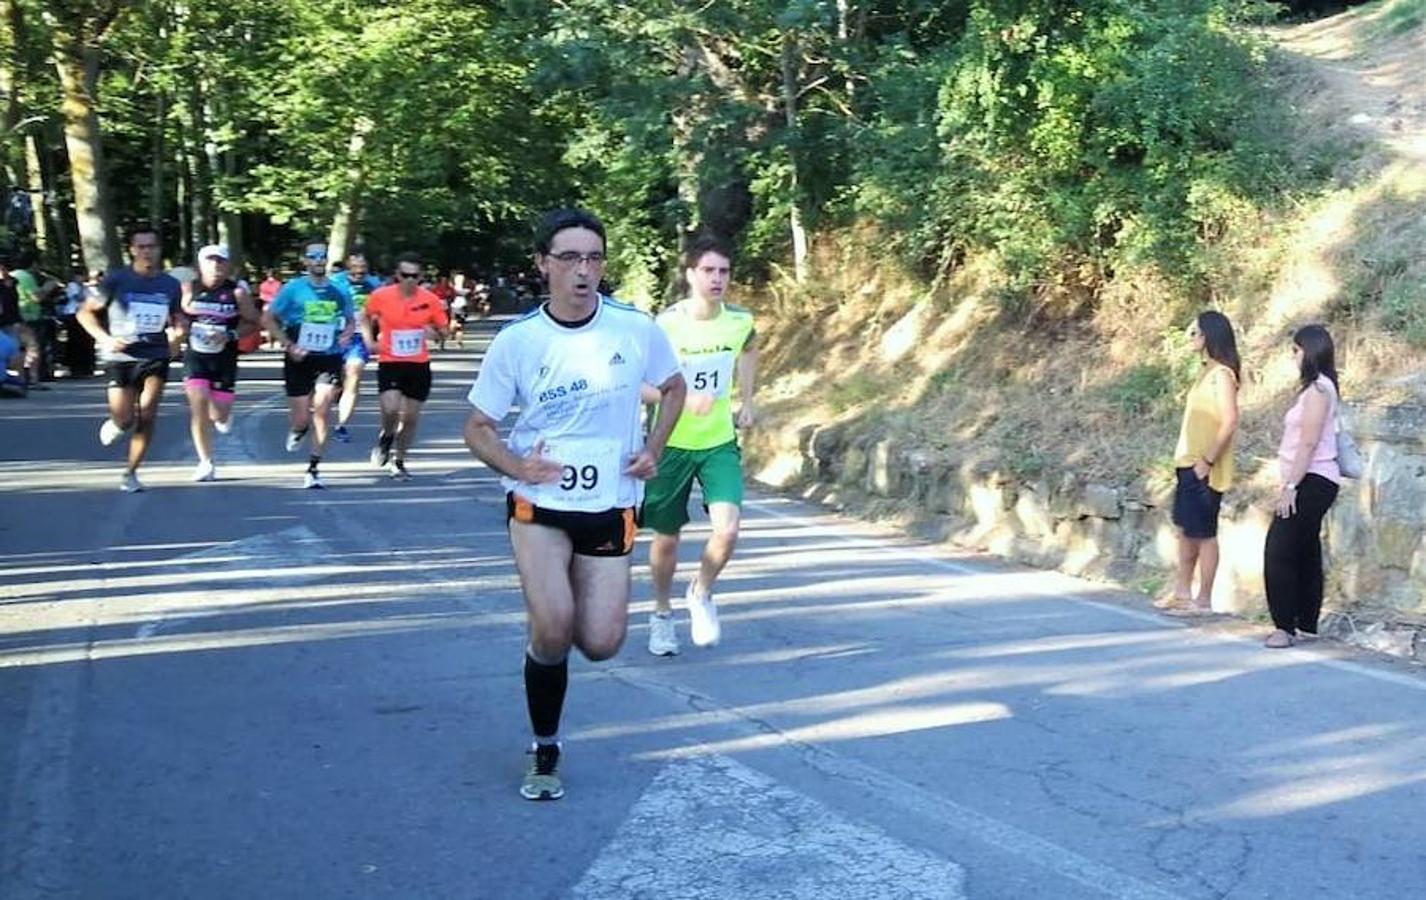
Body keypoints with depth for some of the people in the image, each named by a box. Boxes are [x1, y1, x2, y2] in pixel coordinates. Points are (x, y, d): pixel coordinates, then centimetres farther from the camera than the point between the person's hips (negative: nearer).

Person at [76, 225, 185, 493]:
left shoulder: (171, 285, 5)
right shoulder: (116, 280, -3)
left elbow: (178, 318, 20)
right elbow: (85, 313, 2)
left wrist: (177, 330, -4)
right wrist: (104, 339, -14)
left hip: (155, 357, 2)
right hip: (121, 357, -1)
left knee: (147, 416, -12)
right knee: (125, 422, -5)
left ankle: (131, 473, 3)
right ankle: (115, 423, 35)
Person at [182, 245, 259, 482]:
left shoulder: (237, 292, -5)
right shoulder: (189, 289, -1)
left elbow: (252, 322, 1)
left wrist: (230, 335, -13)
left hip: (224, 358, 0)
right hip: (195, 357, 0)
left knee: (219, 415, 3)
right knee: (198, 405, -13)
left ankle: (223, 415, 44)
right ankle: (206, 463, -2)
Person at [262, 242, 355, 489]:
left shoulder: (338, 292, 4)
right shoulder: (293, 289, -3)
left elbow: (351, 320, 20)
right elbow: (268, 319, 0)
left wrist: (347, 334, -3)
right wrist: (288, 345, -10)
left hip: (329, 359, 1)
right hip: (299, 359, -1)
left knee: (321, 413, -9)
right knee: (301, 418, 1)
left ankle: (313, 469, 1)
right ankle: (298, 428, 40)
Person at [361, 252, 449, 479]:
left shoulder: (430, 300, -5)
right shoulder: (381, 296, -6)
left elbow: (444, 331, 5)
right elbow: (366, 318, 14)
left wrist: (434, 332, -17)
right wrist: (370, 341, 1)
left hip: (419, 366, 1)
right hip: (390, 363, -1)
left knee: (411, 417, 7)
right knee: (390, 408, -21)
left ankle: (398, 461, 27)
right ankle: (386, 437, 14)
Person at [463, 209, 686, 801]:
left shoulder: (635, 328, -6)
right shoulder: (517, 340, -9)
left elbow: (674, 387, 14)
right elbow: (477, 428, 0)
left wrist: (653, 449, 0)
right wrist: (517, 466, -19)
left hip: (610, 505, 2)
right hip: (538, 505, -2)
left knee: (600, 644, -2)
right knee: (552, 629, -19)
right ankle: (545, 751, 6)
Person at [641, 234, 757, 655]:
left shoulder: (740, 320, -4)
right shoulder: (665, 325, -17)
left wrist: (746, 399, 15)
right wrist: (683, 398, -29)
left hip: (720, 442, 2)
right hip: (671, 444, -2)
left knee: (728, 527, -16)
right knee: (666, 538, 9)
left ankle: (701, 593, 13)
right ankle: (662, 614, 34)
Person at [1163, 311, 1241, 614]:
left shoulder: (1221, 374, -14)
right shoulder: (1207, 372, 13)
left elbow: (1229, 421, -21)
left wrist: (1207, 460, -20)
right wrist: (1184, 460, 13)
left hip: (1203, 469, -9)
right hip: (1188, 464, 9)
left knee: (1204, 532, -2)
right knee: (1186, 528, 15)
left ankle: (1204, 600, 5)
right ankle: (1183, 592, 25)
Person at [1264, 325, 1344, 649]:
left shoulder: (1318, 389, -12)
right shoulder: (1317, 388, 18)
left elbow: (1309, 443, -18)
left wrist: (1290, 486, -20)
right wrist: (1290, 484, 17)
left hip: (1313, 480, -10)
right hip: (1311, 482, 10)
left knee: (1278, 551, -13)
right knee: (1305, 554, 11)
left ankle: (1285, 626, -12)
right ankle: (1306, 625, 16)